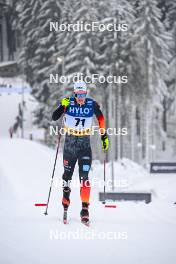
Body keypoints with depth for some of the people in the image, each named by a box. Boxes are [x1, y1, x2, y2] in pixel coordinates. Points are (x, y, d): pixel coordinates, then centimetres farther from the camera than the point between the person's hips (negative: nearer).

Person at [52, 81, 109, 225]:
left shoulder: (92, 104, -8)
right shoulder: (68, 103, -9)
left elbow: (101, 118, 9)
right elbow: (54, 117, -12)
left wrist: (104, 136, 10)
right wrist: (62, 106, -28)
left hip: (85, 143, -1)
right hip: (70, 142, 1)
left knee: (84, 176, -12)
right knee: (68, 173, 13)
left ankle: (85, 208, -13)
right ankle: (66, 201, 36)